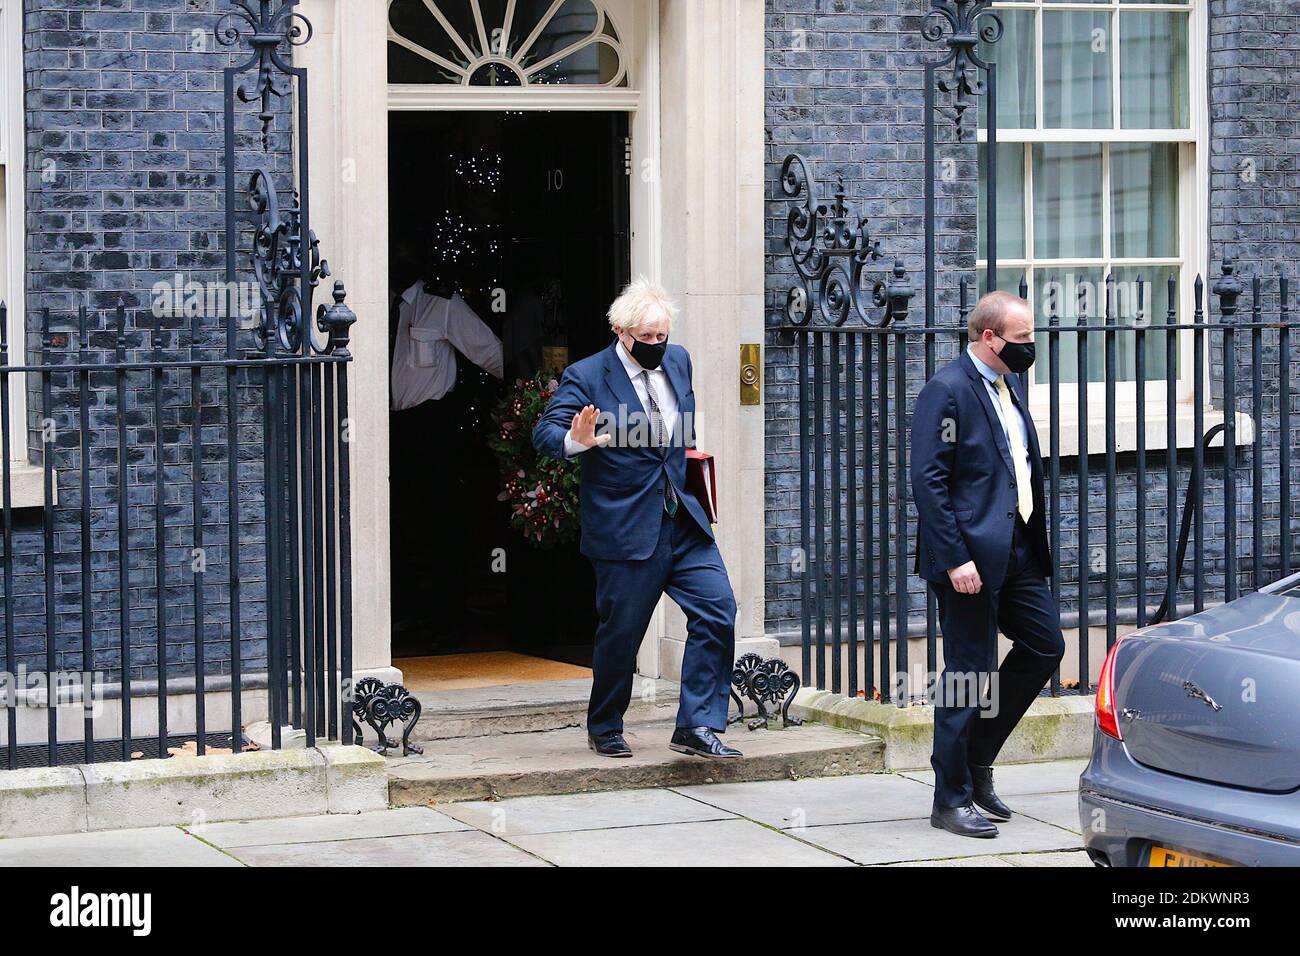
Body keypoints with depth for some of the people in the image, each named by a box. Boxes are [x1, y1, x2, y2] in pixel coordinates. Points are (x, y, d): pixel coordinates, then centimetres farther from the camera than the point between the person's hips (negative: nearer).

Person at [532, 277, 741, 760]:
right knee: (620, 632, 2)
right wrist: (574, 441, -35)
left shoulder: (678, 361, 10)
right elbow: (544, 433, -16)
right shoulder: (586, 377, -8)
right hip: (626, 530, -5)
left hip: (683, 521, 6)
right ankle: (604, 730, 23)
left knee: (717, 610, -7)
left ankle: (697, 727, -2)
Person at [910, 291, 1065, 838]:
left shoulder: (1009, 385, 14)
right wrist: (955, 559, -22)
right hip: (973, 556, -9)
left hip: (1018, 550, 9)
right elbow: (928, 480, -18)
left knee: (1045, 645, 12)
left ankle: (976, 758, 25)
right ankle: (952, 800, 7)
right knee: (968, 671, -3)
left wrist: (1035, 541, 15)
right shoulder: (947, 391, -14)